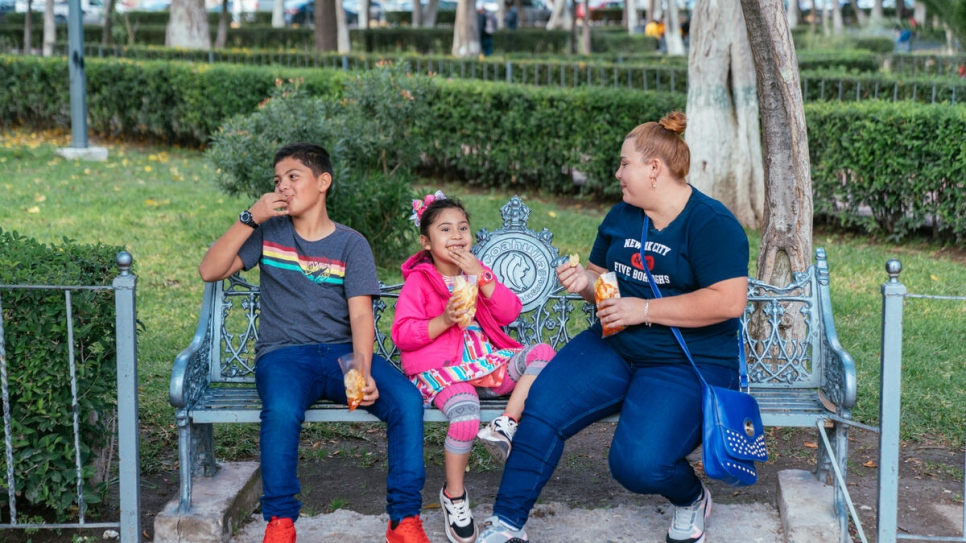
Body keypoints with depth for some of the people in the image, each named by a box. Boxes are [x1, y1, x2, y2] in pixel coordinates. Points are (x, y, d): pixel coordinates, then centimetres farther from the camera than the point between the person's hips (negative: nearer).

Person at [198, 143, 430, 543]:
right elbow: (210, 271, 3)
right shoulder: (269, 232, 11)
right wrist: (250, 219, -6)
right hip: (283, 355, -1)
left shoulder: (351, 244, 6)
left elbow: (360, 315, -5)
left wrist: (364, 373, -23)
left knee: (406, 400, -26)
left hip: (342, 352, 1)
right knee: (281, 410, -37)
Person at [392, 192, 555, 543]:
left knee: (543, 353, -17)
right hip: (442, 369, -5)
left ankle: (505, 426, -25)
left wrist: (481, 277, -7)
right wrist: (444, 321, -19)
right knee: (466, 414, -34)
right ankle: (454, 496, -10)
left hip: (487, 361, 5)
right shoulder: (418, 280, 1)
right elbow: (402, 335, -6)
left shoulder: (478, 271, 16)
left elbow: (510, 313, 4)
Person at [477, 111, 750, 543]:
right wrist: (585, 281, 1)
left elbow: (729, 301, -21)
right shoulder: (621, 216, 12)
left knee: (638, 463, -26)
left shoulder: (711, 223, -11)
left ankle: (691, 500, 11)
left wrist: (645, 309, -19)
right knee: (541, 408, -18)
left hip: (689, 364, -6)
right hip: (614, 347, 6)